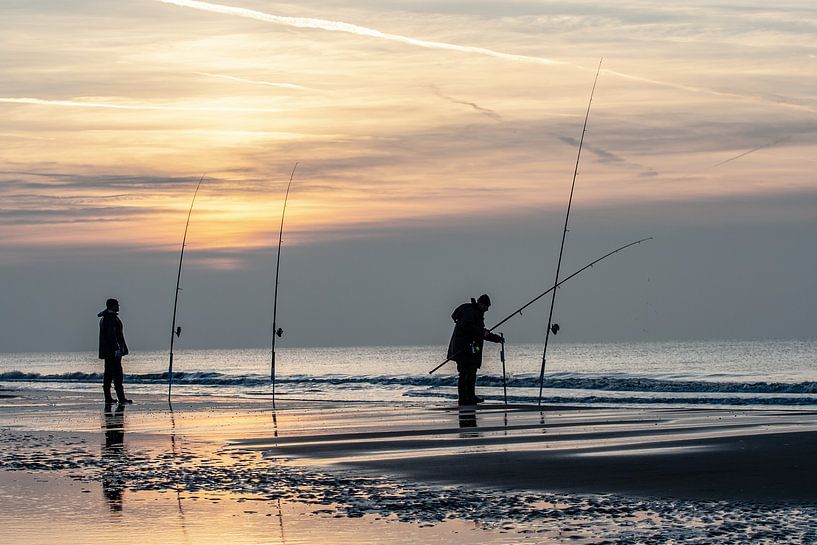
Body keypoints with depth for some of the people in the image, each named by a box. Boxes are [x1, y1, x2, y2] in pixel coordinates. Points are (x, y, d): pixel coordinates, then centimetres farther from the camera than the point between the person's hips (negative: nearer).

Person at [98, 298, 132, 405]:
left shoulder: (104, 317, 17)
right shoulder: (110, 317, -14)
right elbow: (111, 335, -21)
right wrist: (116, 349, -23)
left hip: (107, 351, 11)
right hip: (112, 350, -11)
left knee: (109, 374, 11)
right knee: (117, 373, -11)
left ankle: (108, 398, 13)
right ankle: (121, 398, -15)